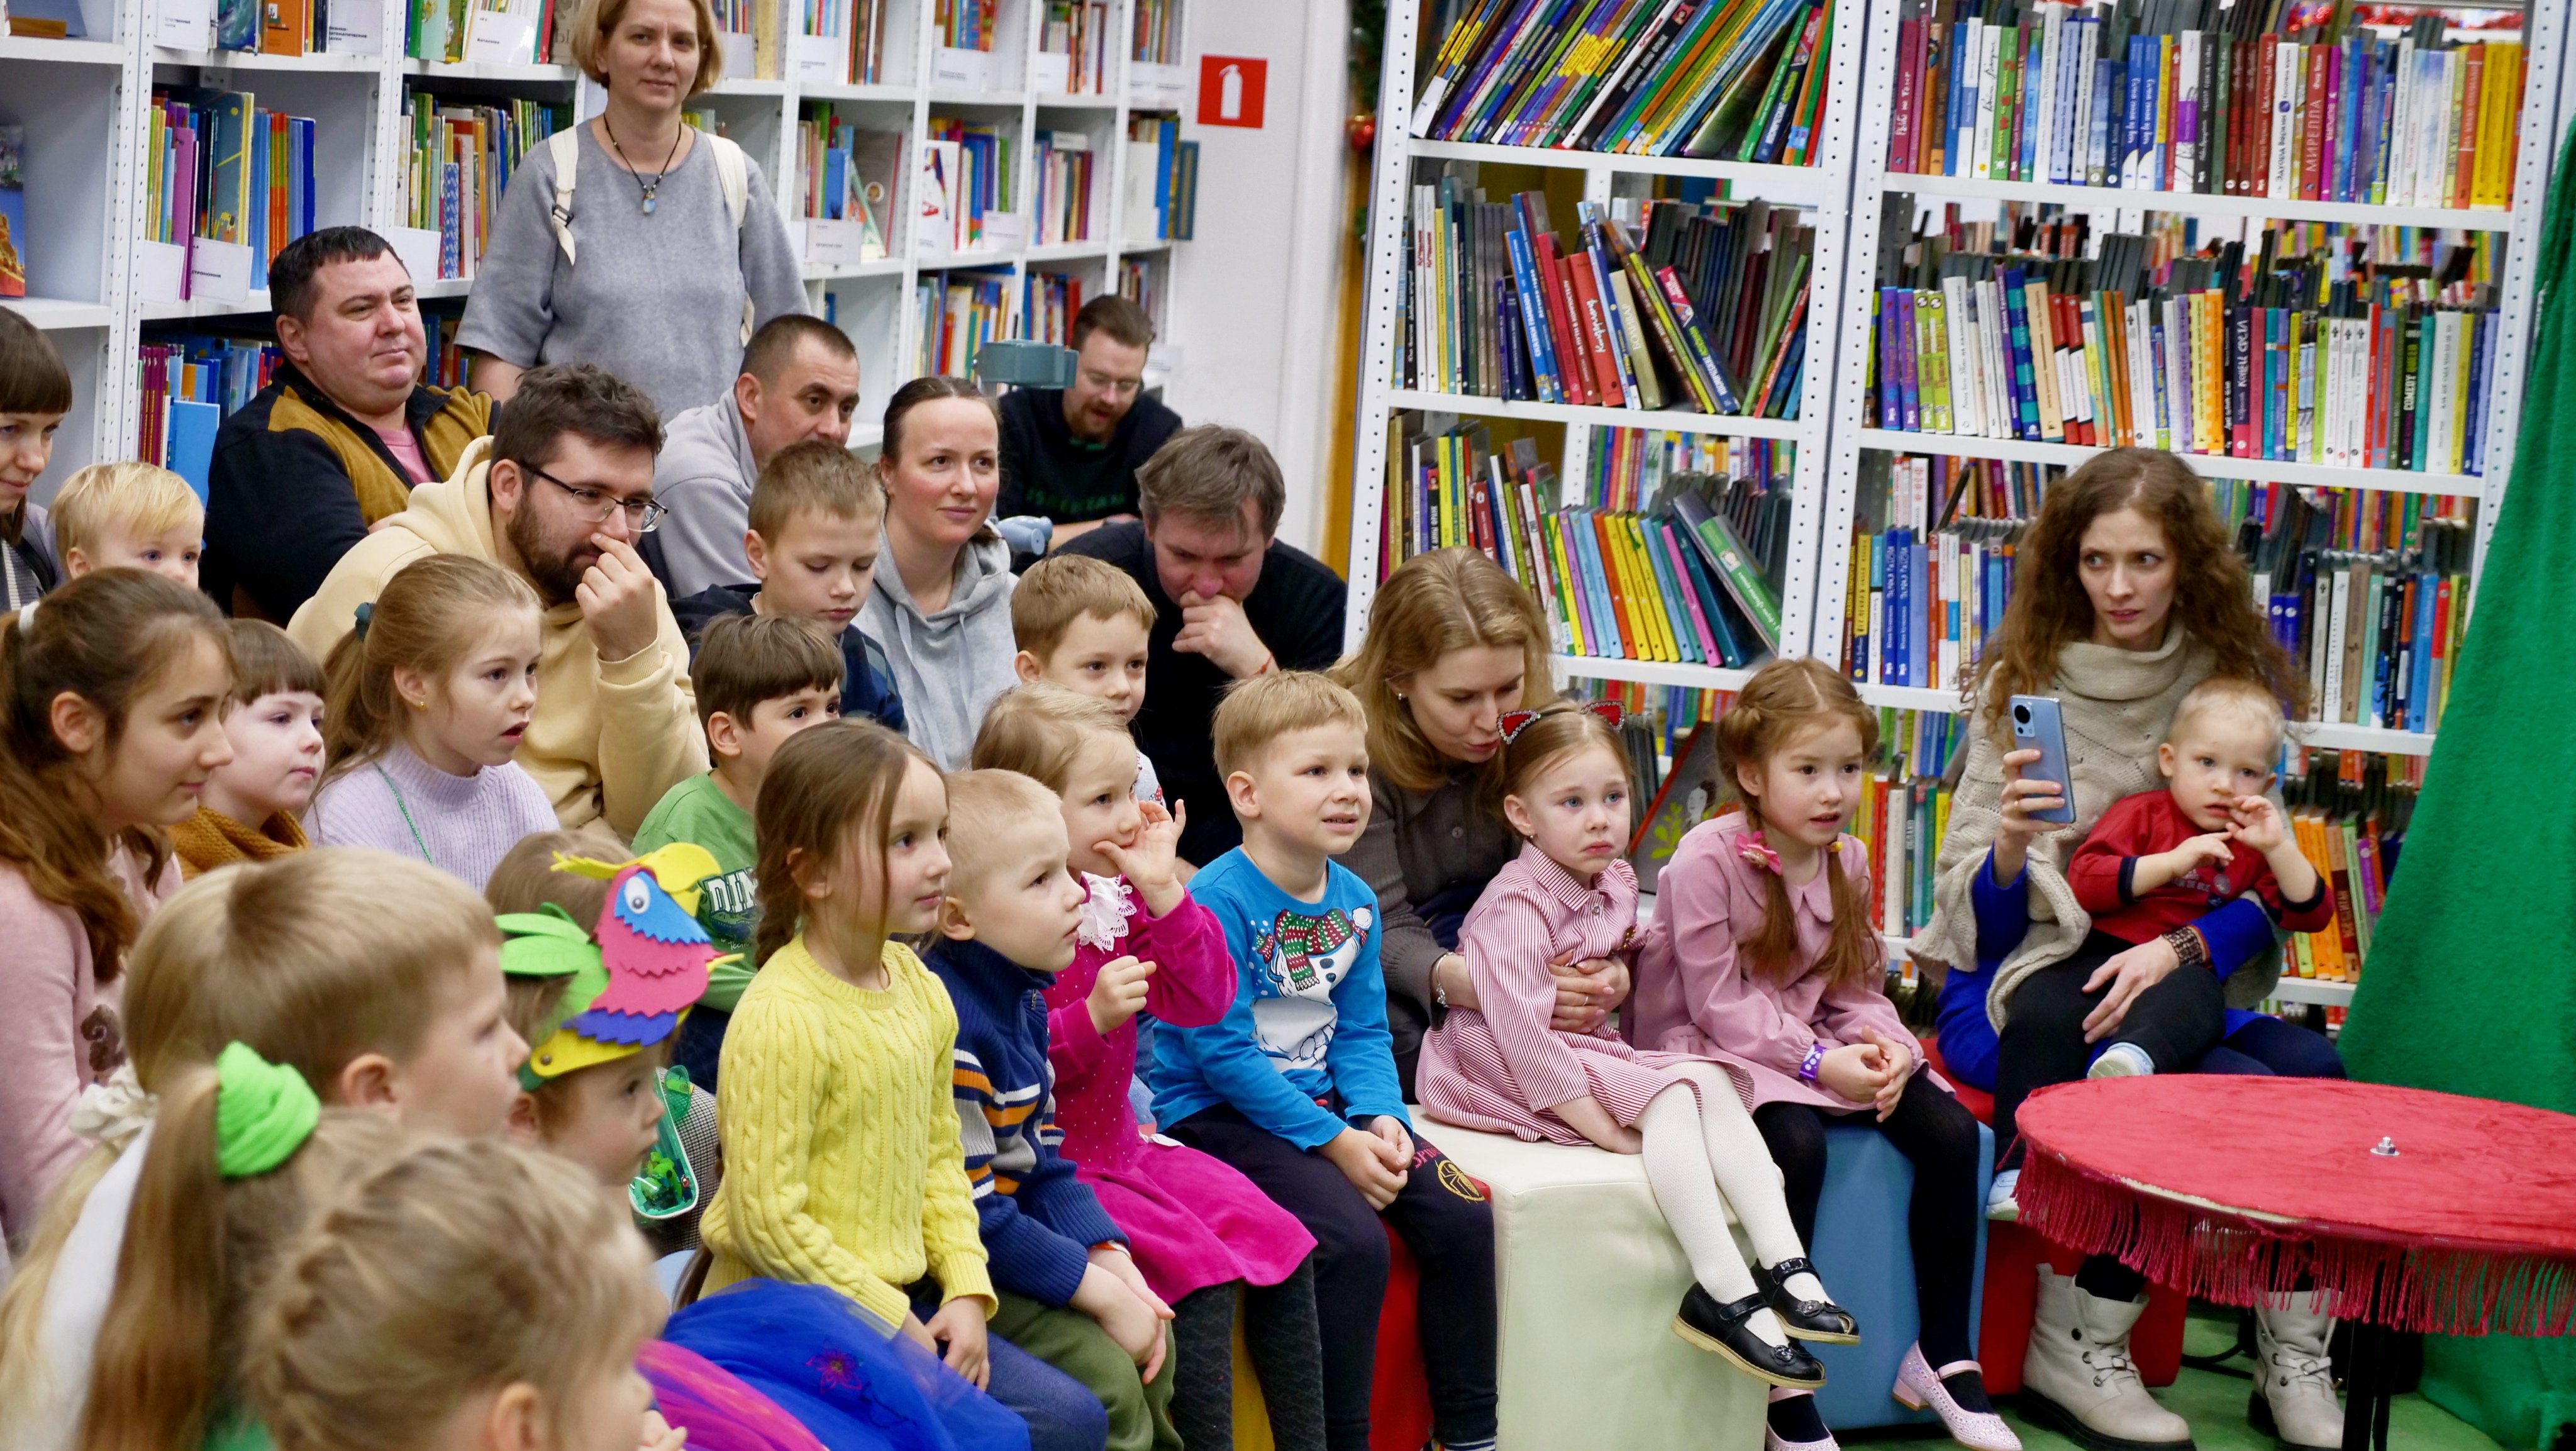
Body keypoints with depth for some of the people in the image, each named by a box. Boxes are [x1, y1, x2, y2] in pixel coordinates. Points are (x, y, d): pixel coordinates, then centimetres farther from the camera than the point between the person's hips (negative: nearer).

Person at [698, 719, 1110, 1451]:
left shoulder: (918, 986, 5)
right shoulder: (783, 1015, -21)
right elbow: (767, 1220, -21)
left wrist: (965, 1289, 1)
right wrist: (891, 1323, -15)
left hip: (903, 1297, 8)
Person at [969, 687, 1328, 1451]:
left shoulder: (1117, 898, 7)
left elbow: (1203, 1001, 1)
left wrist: (1163, 891, -8)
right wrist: (1091, 1019, -27)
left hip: (1120, 1150, 9)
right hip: (1049, 1171, -9)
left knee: (1280, 1244, 2)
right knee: (1201, 1273, -22)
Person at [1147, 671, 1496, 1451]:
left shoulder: (1354, 901, 6)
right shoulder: (1217, 902, -18)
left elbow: (1362, 1031, 11)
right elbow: (1221, 1052, -20)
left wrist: (1379, 1118, -9)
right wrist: (1334, 1142, -19)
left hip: (1325, 1104, 8)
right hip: (1222, 1115, -8)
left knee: (1463, 1220, -4)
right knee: (1353, 1242, -26)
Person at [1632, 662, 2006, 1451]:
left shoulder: (1848, 861, 6)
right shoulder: (1706, 860, -15)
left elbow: (1860, 987, 8)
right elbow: (1719, 1004, -16)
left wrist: (1883, 1045, -14)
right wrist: (1816, 1062, -24)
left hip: (1822, 1046, 7)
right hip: (1719, 1051, -6)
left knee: (1949, 1131, -12)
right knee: (1797, 1144, -34)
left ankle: (1943, 1355, 1)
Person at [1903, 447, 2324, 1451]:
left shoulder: (2241, 680, 6)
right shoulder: (2022, 685, 5)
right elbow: (1977, 906, -1)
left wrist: (2180, 947, -19)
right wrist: (2009, 847, -23)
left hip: (2181, 980, 1)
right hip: (2023, 968, -1)